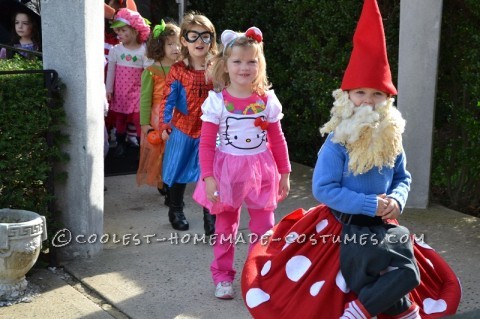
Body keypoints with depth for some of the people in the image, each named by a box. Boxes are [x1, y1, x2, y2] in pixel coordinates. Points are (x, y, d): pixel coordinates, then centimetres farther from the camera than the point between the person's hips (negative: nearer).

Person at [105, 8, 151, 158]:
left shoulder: (143, 51, -8)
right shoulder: (115, 50, -2)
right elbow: (111, 71, 2)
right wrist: (109, 89, 0)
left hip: (136, 91, -3)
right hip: (119, 91, 3)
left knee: (138, 118, -4)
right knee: (119, 118, 13)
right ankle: (120, 144, 27)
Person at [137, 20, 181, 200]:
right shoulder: (151, 71, -7)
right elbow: (145, 99, -6)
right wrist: (145, 123, -7)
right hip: (158, 119, -3)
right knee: (159, 153, 4)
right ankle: (161, 184, 19)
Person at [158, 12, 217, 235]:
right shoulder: (178, 70, -8)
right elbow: (168, 99, -3)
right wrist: (164, 126, -4)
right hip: (182, 129, 0)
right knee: (179, 171, 14)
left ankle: (210, 216, 15)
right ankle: (176, 211, 33)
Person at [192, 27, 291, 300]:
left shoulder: (267, 100, -3)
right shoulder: (217, 101, -9)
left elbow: (277, 140, 4)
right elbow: (207, 143, -7)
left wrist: (284, 173, 5)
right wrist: (208, 177, -13)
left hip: (261, 170, 2)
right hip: (227, 170, -1)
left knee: (264, 228, 7)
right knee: (225, 228, 12)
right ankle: (222, 275, 25)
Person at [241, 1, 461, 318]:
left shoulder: (391, 140, 1)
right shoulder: (337, 143, -14)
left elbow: (403, 178, 12)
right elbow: (323, 189, -17)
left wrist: (397, 199, -12)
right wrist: (371, 204, -21)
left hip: (380, 225, 6)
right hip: (345, 227, -6)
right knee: (406, 273, -21)